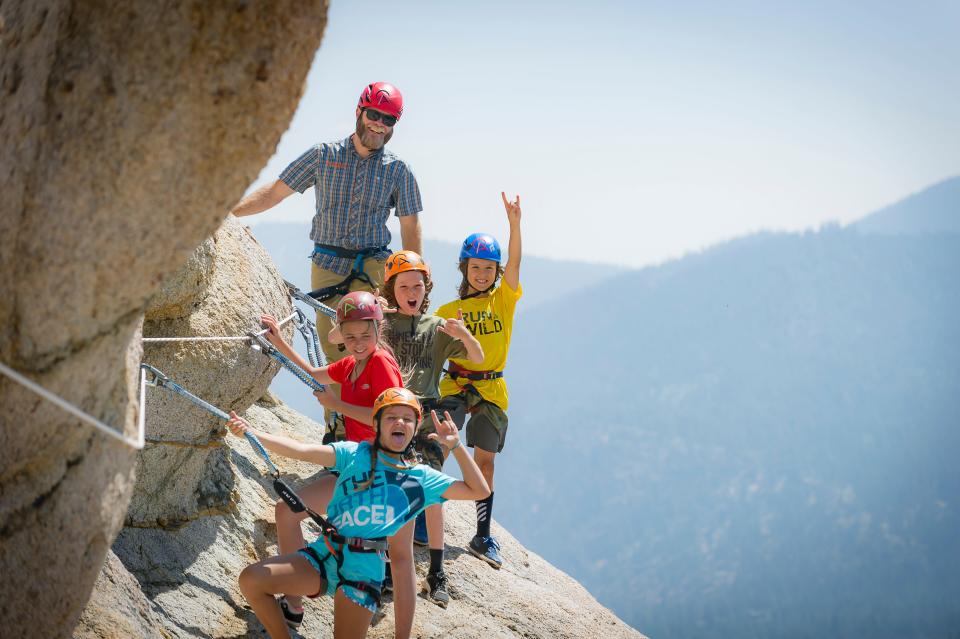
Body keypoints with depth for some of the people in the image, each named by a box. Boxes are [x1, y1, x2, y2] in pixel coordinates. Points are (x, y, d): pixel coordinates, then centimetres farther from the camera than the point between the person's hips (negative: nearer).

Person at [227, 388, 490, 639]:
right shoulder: (355, 454, 6)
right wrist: (251, 432, -21)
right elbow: (302, 450, -8)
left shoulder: (422, 478, 11)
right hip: (324, 555, 0)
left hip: (363, 572, 0)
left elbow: (479, 491, 12)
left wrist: (455, 446, 4)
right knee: (251, 579, -18)